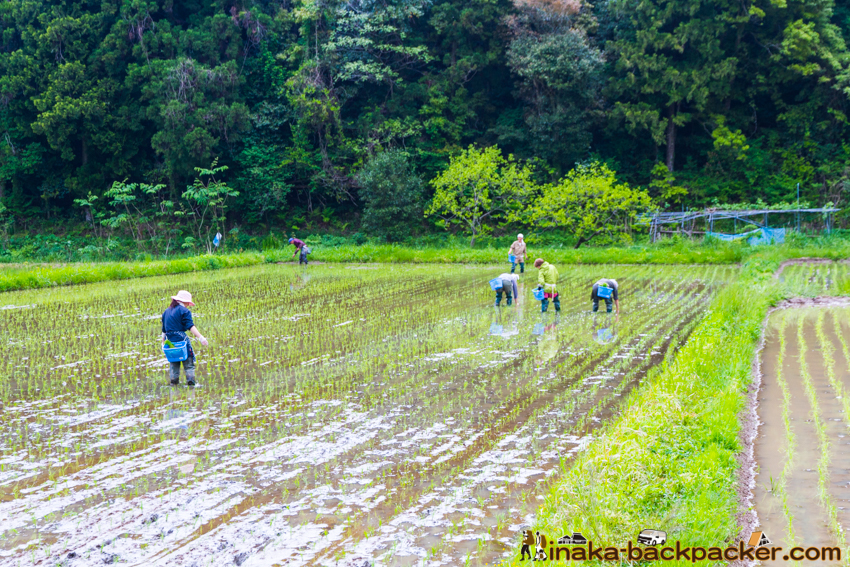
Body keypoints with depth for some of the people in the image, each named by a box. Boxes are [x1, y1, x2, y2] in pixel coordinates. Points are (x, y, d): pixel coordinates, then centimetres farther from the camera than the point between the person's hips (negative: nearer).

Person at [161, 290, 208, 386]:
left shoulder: (167, 311, 17)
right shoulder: (184, 311, -5)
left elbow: (164, 329, 19)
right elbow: (190, 326, -16)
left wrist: (163, 338, 29)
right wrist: (200, 337, -21)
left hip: (170, 340, 6)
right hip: (181, 338, -6)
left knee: (174, 361, 15)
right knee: (188, 361, 0)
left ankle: (174, 380, 10)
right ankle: (190, 380, -7)